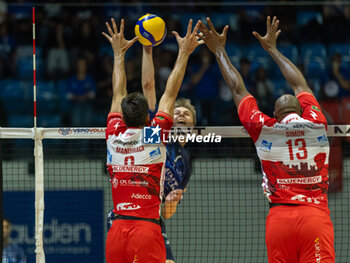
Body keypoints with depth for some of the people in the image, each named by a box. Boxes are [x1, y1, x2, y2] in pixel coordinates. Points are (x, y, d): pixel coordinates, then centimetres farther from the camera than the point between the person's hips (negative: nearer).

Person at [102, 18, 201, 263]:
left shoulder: (114, 137, 6)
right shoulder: (155, 137, -2)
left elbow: (118, 94, 20)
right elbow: (170, 94, 7)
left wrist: (119, 53, 31)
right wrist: (184, 53, 15)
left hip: (116, 231, 4)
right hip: (147, 228, -4)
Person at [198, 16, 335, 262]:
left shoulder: (264, 129, 6)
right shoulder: (317, 124, 10)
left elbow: (238, 90, 19)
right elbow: (300, 85, 26)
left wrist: (220, 51, 31)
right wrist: (272, 49, 39)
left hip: (280, 218, 1)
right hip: (316, 215, -1)